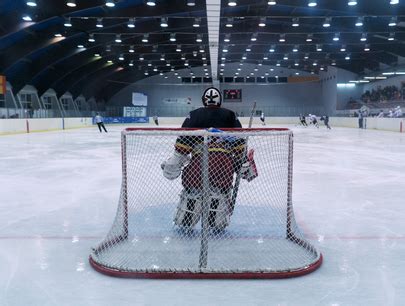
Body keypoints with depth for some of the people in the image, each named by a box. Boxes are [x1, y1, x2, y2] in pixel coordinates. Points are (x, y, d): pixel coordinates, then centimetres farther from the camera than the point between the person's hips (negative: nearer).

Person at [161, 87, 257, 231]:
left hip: (199, 158, 0)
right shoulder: (230, 115, 18)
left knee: (192, 189, 17)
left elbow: (184, 139, 6)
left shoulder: (194, 115, 15)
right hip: (224, 159, 0)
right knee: (222, 190, 19)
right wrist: (244, 163, 17)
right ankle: (218, 224, 19)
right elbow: (239, 142, 12)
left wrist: (175, 161, 8)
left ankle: (185, 223, 21)